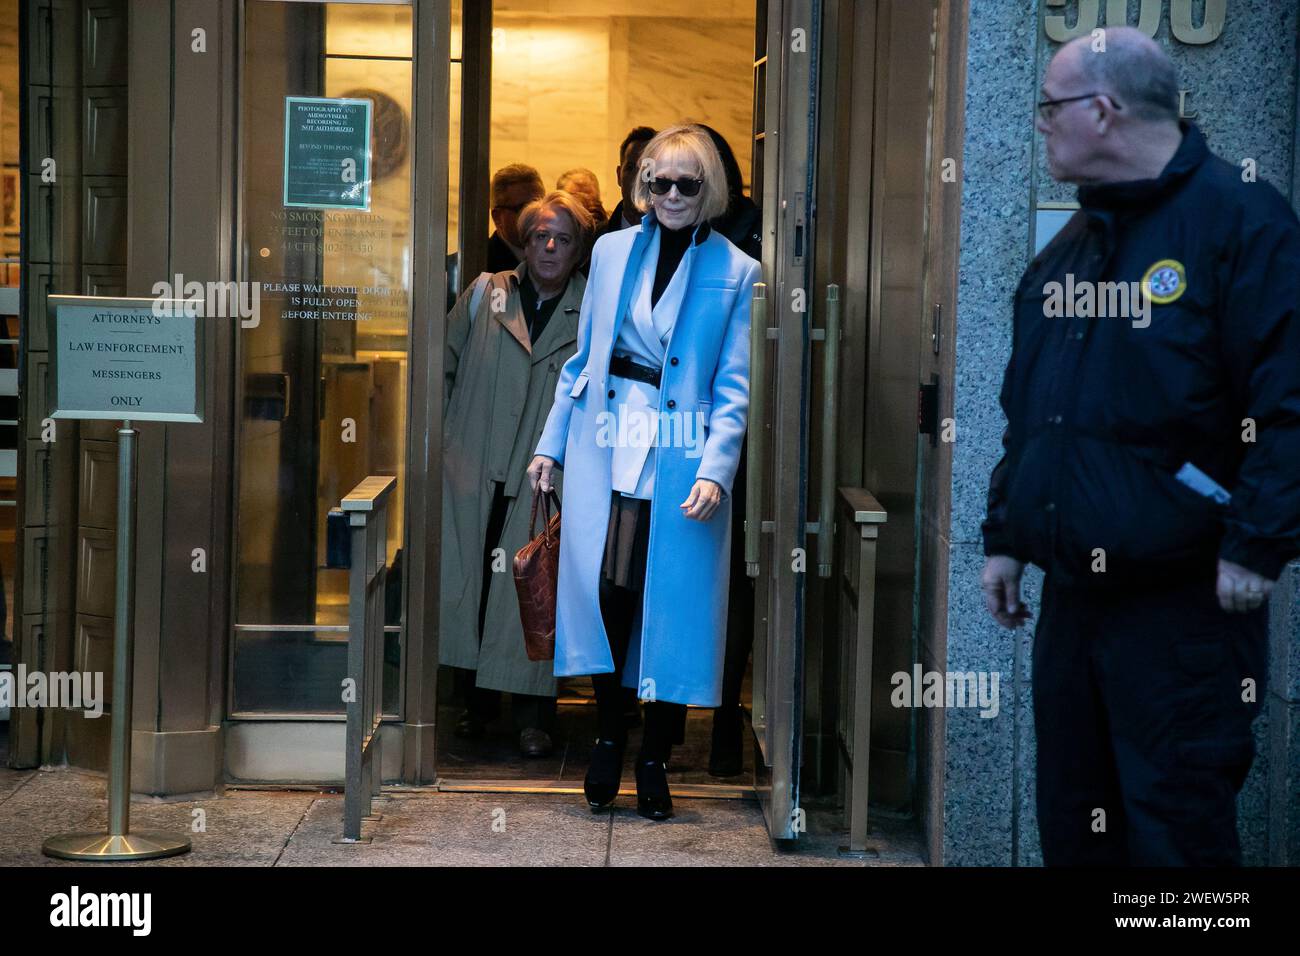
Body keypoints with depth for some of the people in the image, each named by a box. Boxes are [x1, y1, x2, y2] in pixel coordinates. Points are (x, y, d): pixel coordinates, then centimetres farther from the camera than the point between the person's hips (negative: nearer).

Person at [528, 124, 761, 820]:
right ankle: (608, 735, 16)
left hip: (681, 456, -2)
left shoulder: (735, 273, 1)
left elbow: (733, 390, -2)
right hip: (603, 447, 2)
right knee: (603, 588, -5)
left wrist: (715, 471, -13)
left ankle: (655, 759, 13)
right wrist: (551, 443, 12)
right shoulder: (612, 251, 9)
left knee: (668, 598, -1)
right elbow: (583, 357, 14)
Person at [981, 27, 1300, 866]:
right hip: (1072, 599, 8)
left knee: (1175, 828, -3)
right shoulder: (1068, 250, 15)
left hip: (1185, 604, -8)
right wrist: (1005, 536, 18)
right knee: (1073, 826, 14)